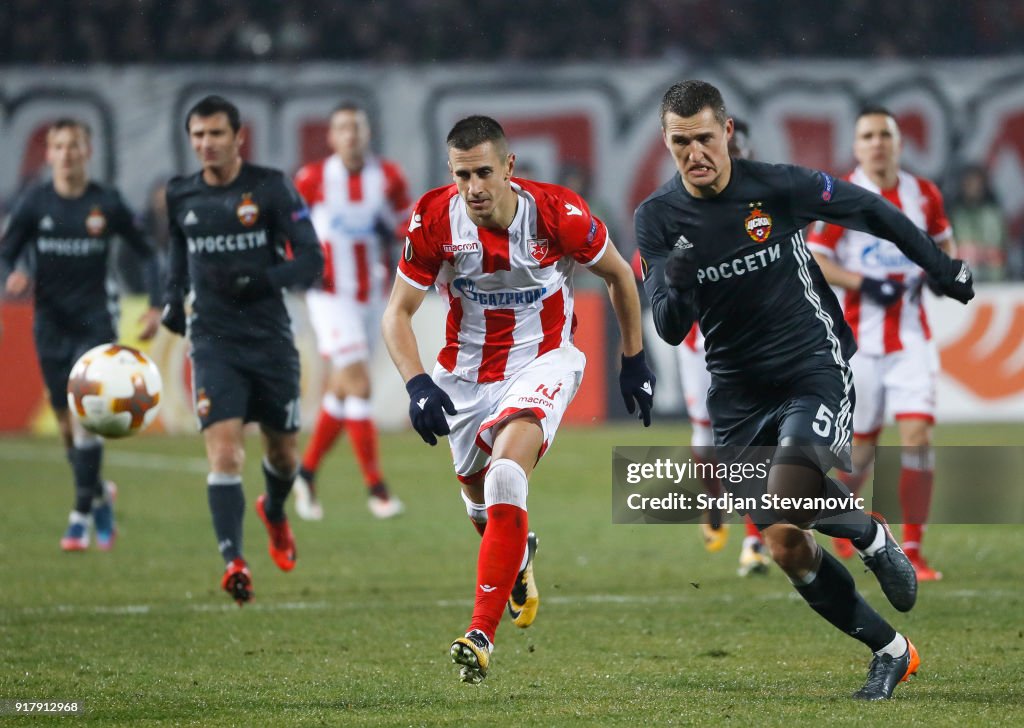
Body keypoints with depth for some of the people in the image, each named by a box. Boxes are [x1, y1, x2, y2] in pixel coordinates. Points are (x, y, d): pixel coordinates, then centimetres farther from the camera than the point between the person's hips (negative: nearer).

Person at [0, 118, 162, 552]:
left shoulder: (107, 203, -4)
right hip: (51, 321, 2)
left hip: (95, 319, -2)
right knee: (66, 426, 6)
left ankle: (82, 515, -10)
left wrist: (156, 305, -1)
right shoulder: (35, 202, -1)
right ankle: (100, 493, 31)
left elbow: (145, 252, 6)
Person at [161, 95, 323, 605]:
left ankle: (274, 511, 49)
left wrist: (263, 281, -25)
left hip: (270, 339, -1)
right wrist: (173, 301, 7)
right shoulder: (180, 198, 5)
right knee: (224, 452, -17)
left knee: (283, 452, 14)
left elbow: (311, 261, -8)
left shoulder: (270, 188, -6)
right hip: (214, 345, 1)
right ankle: (233, 563, -24)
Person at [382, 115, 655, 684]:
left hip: (543, 360, -4)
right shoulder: (435, 220, -18)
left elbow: (619, 275, -2)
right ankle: (518, 557, 57)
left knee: (506, 478, -27)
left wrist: (635, 361, 5)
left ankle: (483, 633, -28)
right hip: (467, 369, 4)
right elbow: (398, 313, -9)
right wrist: (417, 384, -26)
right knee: (480, 495, 19)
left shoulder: (558, 215, -22)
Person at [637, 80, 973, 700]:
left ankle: (872, 536, 3)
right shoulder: (658, 218, -5)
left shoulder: (779, 186, -12)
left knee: (788, 500, -30)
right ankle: (890, 651, 19)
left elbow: (872, 212, 3)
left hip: (814, 368, -4)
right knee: (788, 550, 1)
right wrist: (678, 287, -32)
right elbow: (669, 330, -9)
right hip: (738, 389, 4)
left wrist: (943, 270, 14)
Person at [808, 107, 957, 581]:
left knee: (917, 435, -12)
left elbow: (944, 240, 21)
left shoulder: (924, 195, 4)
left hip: (911, 336, 2)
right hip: (861, 336, -2)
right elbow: (812, 259, -8)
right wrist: (865, 283, -19)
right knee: (862, 441, 5)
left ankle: (911, 550, -7)